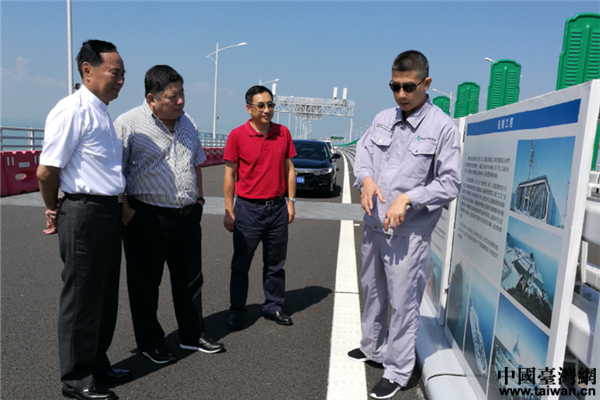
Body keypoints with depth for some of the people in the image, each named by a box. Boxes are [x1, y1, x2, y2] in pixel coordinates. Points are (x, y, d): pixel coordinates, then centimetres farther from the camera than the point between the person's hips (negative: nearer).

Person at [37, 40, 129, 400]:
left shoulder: (102, 113, 14)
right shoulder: (72, 111, -15)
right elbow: (46, 171, -16)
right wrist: (55, 210, -1)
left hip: (110, 211, 9)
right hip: (85, 213, -9)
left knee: (106, 294, 18)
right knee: (82, 297, 5)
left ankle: (97, 363, 36)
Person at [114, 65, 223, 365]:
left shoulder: (187, 123, 10)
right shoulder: (128, 124, -11)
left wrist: (198, 199, 15)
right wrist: (126, 212, -16)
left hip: (187, 217, 6)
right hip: (147, 219, -6)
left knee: (190, 279, 15)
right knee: (145, 284, 8)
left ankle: (193, 335, 32)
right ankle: (150, 342, 27)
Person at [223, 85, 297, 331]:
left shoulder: (283, 133, 3)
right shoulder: (237, 136, -7)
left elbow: (289, 169, 11)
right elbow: (229, 175, -4)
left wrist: (291, 201, 6)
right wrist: (229, 211, -5)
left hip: (277, 208, 3)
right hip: (248, 209, -3)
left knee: (275, 263, 13)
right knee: (241, 264, 7)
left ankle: (273, 306, 29)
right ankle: (236, 312, 21)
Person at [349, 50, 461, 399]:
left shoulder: (443, 127, -10)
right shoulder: (383, 119, 7)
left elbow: (449, 184, -11)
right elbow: (363, 150, 14)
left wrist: (407, 199, -21)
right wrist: (366, 178, -7)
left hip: (408, 233, -6)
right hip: (374, 225, 6)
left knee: (403, 303, 3)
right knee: (373, 292, 22)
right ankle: (373, 347, 45)